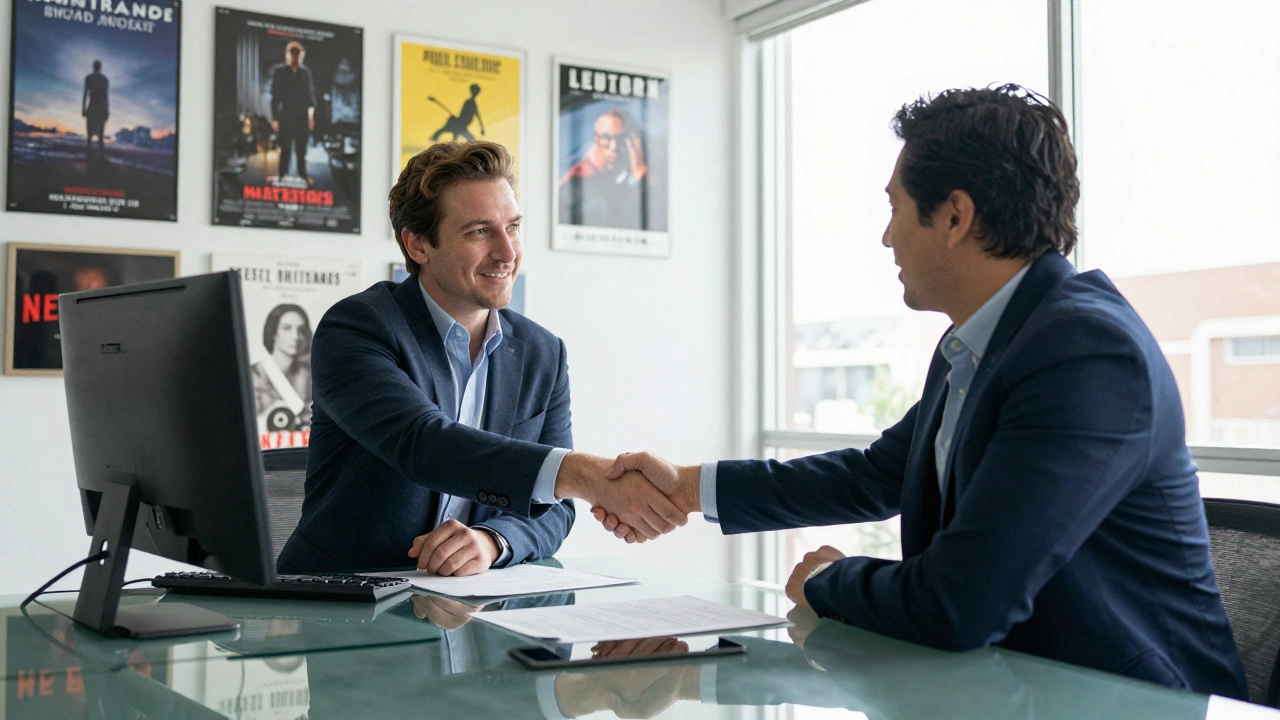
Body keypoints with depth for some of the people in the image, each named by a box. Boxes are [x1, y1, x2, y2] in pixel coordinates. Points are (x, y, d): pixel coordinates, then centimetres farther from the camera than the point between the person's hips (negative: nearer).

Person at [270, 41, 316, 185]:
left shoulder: (306, 71, 8)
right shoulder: (279, 71, -1)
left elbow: (310, 93, 11)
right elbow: (275, 96, -2)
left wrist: (311, 113, 3)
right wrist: (274, 118, -5)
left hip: (303, 117, 3)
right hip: (286, 116, -3)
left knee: (302, 148, 10)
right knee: (286, 148, 0)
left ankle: (303, 174, 20)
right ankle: (283, 175, 7)